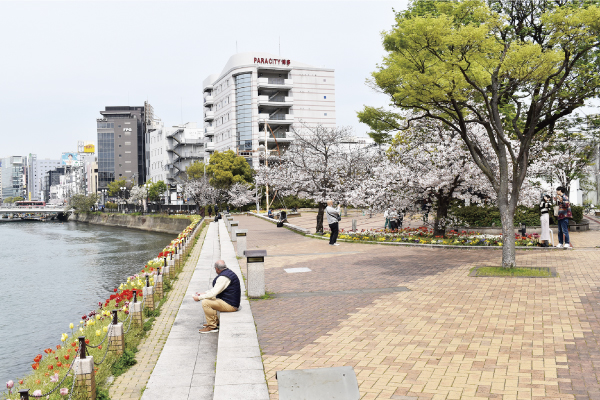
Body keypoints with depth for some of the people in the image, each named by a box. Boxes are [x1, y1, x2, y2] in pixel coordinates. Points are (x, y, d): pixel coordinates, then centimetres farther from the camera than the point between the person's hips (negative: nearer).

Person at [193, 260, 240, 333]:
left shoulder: (223, 277, -21)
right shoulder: (228, 272, 12)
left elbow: (213, 293, -22)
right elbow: (215, 289, 21)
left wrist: (199, 298, -11)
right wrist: (204, 294, 17)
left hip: (230, 305, -11)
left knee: (205, 302, -17)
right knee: (209, 298, 21)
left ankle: (212, 326, -9)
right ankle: (216, 322, 24)